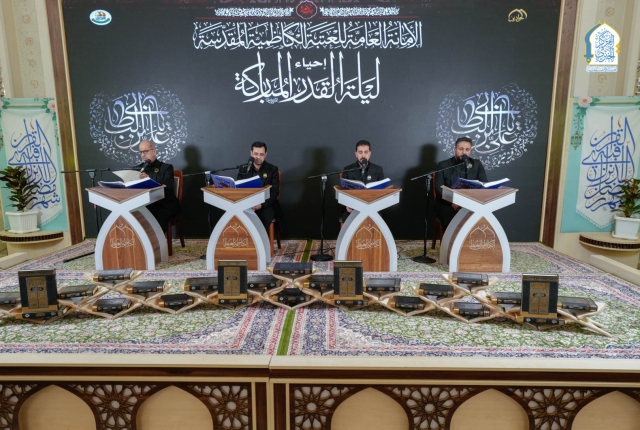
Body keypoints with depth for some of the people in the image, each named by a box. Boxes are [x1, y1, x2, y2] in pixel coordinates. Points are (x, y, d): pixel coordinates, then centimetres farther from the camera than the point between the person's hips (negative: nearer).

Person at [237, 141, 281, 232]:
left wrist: (262, 204, -19)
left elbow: (275, 192, -4)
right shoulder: (243, 169, 8)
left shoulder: (272, 169, 2)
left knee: (263, 221, -32)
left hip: (266, 205, -2)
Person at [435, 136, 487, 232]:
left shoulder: (477, 164, 13)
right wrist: (452, 203, -19)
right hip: (447, 204, -2)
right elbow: (439, 189, -4)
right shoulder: (443, 165, 6)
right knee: (451, 221, -32)